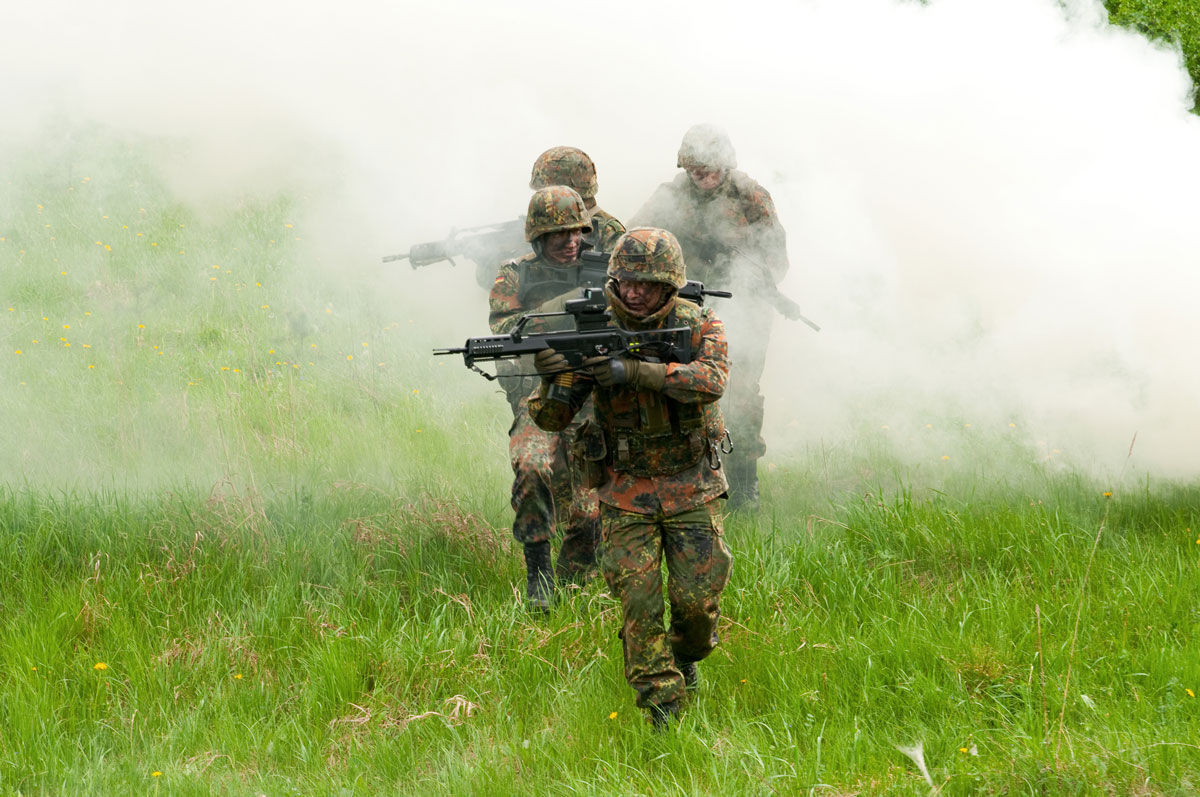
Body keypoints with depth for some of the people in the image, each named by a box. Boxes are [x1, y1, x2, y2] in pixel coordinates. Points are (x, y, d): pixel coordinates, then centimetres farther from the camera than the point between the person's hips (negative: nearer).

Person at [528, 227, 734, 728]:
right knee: (638, 599, -10)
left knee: (697, 599, -1)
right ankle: (661, 699, 0)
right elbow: (551, 419, -8)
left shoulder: (698, 326, -7)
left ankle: (687, 655, 31)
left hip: (690, 486, 0)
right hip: (627, 493, 0)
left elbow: (711, 380, -29)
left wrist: (635, 371, -38)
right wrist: (551, 381, -33)